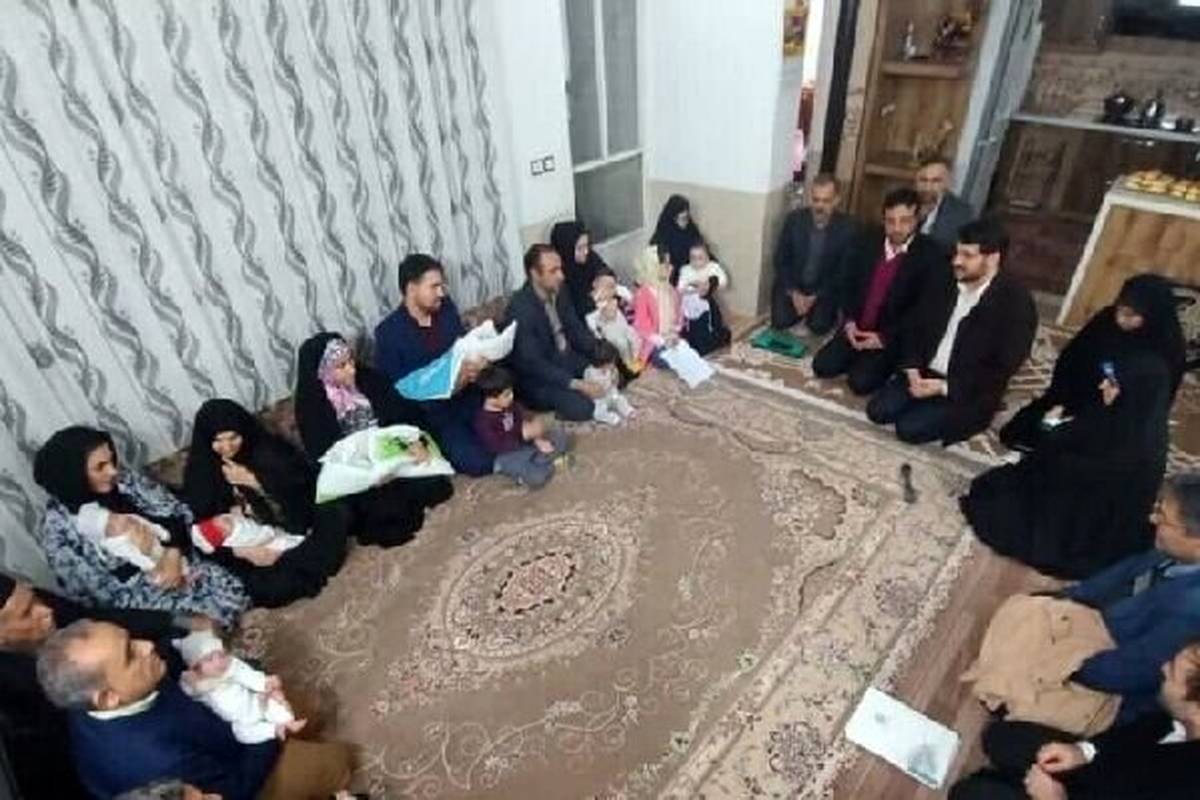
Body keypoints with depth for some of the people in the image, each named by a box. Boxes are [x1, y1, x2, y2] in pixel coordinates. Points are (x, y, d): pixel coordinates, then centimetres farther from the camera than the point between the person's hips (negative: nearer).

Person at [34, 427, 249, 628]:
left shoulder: (124, 480, -4)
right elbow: (98, 589, -13)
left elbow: (177, 512, -1)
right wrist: (153, 580, -19)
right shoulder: (59, 525, -14)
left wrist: (173, 553, -18)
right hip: (129, 593, -4)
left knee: (233, 593, -20)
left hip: (171, 562, 4)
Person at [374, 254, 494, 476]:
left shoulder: (446, 308, 0)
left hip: (468, 397, 5)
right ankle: (446, 447, 12)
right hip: (433, 411, -5)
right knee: (479, 463, -18)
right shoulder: (388, 332, -15)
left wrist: (475, 365, -16)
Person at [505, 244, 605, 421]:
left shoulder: (557, 291, -4)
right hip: (536, 378, -7)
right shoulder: (520, 309, -28)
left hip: (565, 358, 8)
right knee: (581, 407, -24)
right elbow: (533, 363, -29)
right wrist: (577, 384, -33)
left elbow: (576, 329, 6)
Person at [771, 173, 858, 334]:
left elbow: (844, 270, -9)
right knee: (780, 322, -16)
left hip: (824, 290, -1)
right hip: (792, 286, 1)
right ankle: (800, 311, 17)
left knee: (819, 327, -19)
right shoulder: (794, 219, -10)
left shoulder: (848, 227, -14)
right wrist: (793, 292, -13)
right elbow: (781, 259, -3)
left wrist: (816, 296, -16)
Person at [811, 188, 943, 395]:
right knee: (822, 366, -10)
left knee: (860, 382, -20)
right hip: (856, 328, 5)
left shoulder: (930, 255, -12)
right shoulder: (867, 242, 1)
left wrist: (885, 337, -17)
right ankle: (860, 357, 16)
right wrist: (849, 321, -6)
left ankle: (882, 364, 12)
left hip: (893, 337, -4)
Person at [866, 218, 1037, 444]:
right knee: (877, 411, -12)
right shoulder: (943, 280, 1)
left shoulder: (1016, 302, -17)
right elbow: (914, 325, 8)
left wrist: (944, 387, -22)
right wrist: (912, 369, -8)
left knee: (908, 428, -20)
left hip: (968, 391, -5)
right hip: (924, 373, 5)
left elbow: (1003, 368, -17)